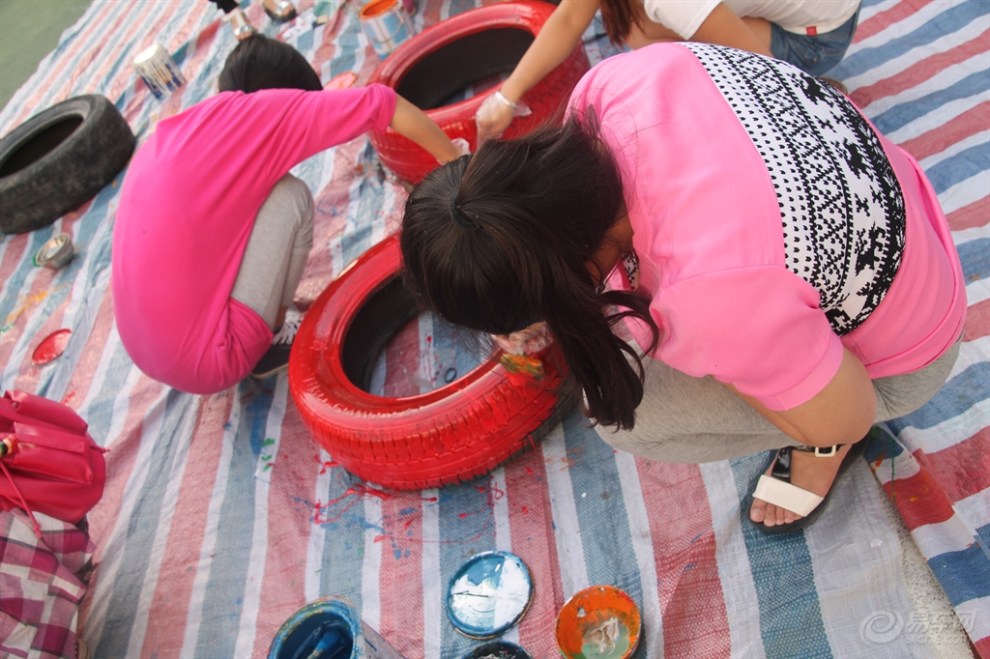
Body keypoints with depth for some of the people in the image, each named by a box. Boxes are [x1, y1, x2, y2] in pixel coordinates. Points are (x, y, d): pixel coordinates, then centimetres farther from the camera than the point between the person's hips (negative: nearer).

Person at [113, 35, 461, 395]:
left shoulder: (171, 133, 12)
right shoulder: (246, 111, -8)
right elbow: (380, 103, -9)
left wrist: (275, 300, 28)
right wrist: (456, 164, 4)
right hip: (208, 360, -8)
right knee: (290, 199, -4)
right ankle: (267, 344, 9)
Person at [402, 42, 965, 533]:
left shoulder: (704, 300, -44)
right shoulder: (615, 81, -28)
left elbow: (848, 418, -24)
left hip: (896, 357, -6)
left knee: (621, 408, -13)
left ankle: (817, 443, 11)